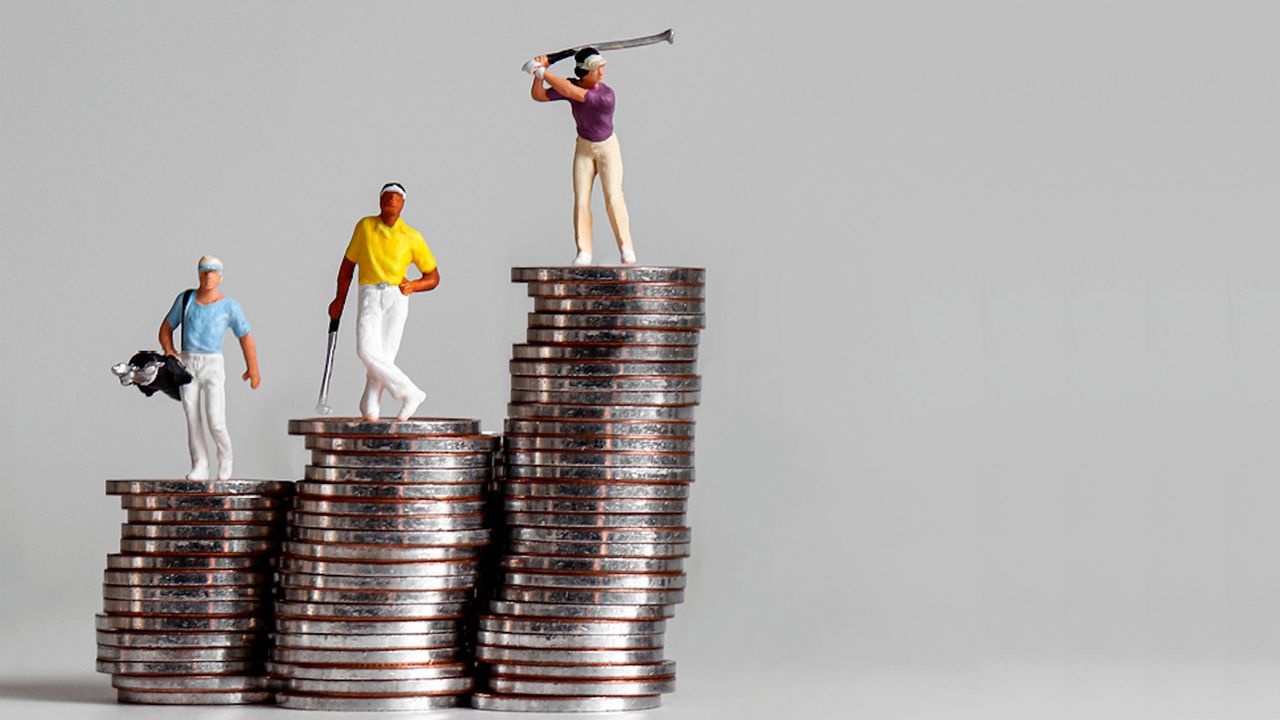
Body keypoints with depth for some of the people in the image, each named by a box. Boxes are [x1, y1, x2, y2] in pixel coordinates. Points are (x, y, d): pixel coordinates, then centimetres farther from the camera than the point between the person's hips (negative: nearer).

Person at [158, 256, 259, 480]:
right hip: (187, 365, 3)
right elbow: (166, 327, 14)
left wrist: (253, 369, 4)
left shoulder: (229, 306, -2)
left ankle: (225, 456, 16)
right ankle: (200, 466, 6)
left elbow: (245, 337, 3)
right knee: (193, 420, -2)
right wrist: (169, 350, -3)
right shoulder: (185, 299, 5)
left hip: (213, 367, -3)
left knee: (215, 423, -11)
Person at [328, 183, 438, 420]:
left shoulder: (412, 237, 6)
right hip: (370, 297, 1)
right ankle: (409, 394, -11)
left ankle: (370, 409, 2)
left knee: (384, 356, -12)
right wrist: (340, 300, 21)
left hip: (397, 297, 0)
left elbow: (433, 277, 12)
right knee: (367, 351, -20)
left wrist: (412, 286, -8)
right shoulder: (365, 226, 9)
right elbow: (349, 262, 20)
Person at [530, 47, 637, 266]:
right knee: (581, 201, -4)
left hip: (608, 148, -4)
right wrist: (539, 72, -27)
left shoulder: (607, 96, -30)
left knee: (613, 198, -15)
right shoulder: (572, 85, -14)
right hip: (584, 149, 4)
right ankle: (584, 253, 0)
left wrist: (543, 72, -35)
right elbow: (538, 96, -10)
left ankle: (626, 249, -7)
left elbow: (573, 94, -37)